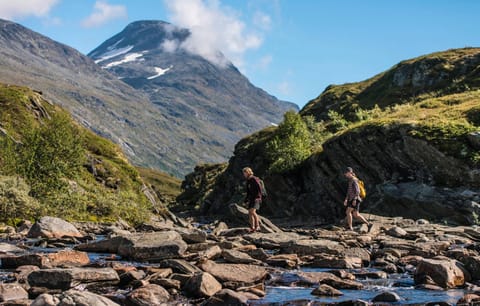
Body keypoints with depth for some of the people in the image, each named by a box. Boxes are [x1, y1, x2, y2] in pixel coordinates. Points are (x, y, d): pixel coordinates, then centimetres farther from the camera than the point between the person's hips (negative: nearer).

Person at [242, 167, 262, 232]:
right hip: (251, 199, 9)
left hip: (256, 198, -9)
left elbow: (259, 189, -15)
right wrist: (246, 201, 17)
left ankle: (257, 226, -13)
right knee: (250, 213, 2)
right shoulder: (248, 181, 15)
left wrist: (257, 197, -23)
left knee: (252, 211, -22)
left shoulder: (254, 179, -10)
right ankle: (252, 228, 4)